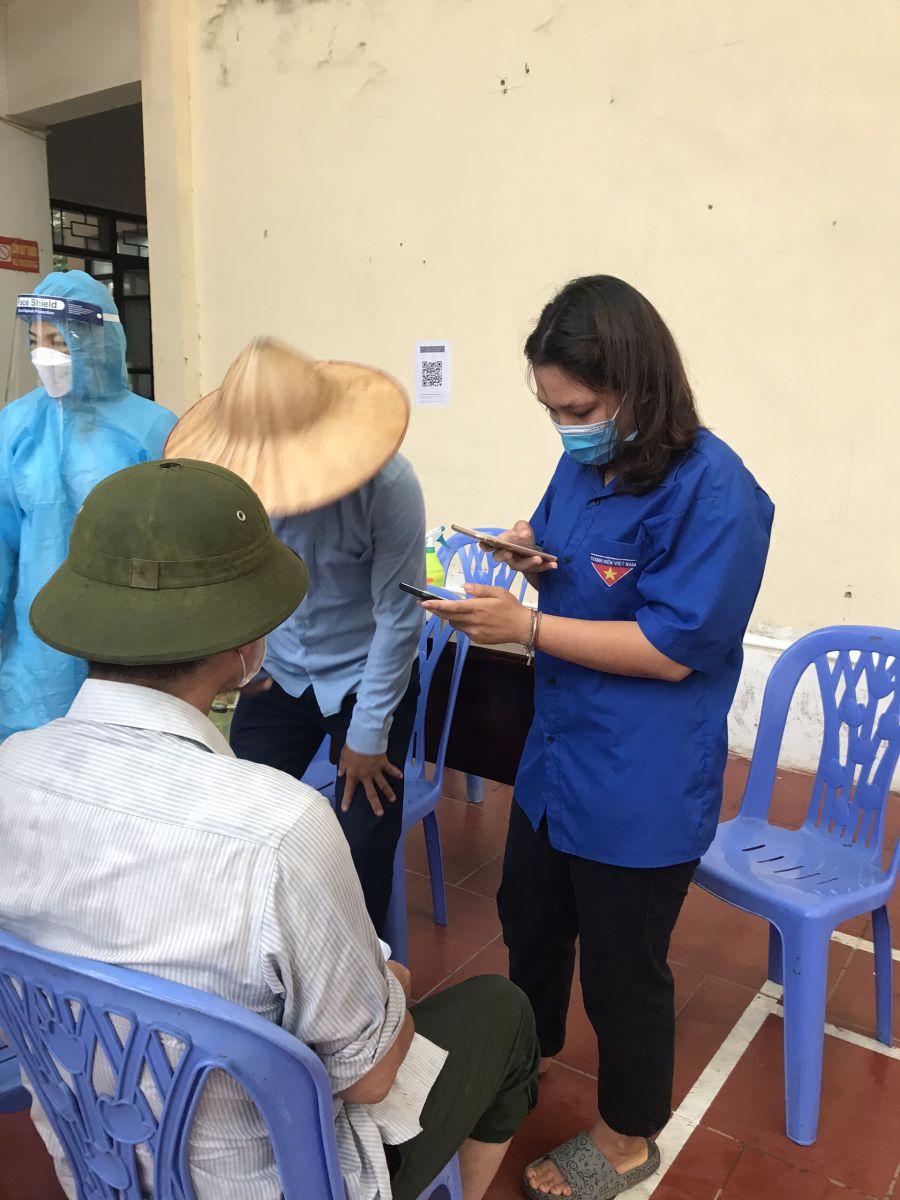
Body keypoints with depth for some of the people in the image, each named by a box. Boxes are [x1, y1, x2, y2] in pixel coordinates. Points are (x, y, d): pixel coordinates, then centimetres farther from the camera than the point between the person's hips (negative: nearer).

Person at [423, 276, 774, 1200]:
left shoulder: (713, 490, -22)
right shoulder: (583, 465, 2)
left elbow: (673, 647, -24)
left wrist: (525, 626, -28)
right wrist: (530, 558, -8)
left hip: (640, 788, -8)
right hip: (557, 754, 8)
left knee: (621, 968, 12)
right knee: (528, 921, 26)